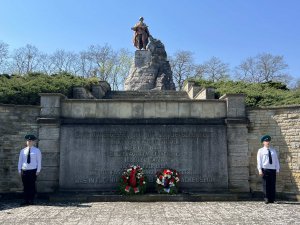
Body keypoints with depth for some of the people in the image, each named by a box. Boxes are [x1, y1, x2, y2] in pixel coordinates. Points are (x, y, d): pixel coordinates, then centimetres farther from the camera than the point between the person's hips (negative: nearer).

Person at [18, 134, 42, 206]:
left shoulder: (37, 150, 3)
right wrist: (19, 170, 5)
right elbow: (20, 161, 12)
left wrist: (38, 170, -5)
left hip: (33, 171, -2)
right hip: (24, 170, 2)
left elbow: (39, 161, 1)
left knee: (32, 186, -1)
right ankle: (26, 200, 9)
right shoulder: (23, 151, 10)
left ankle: (31, 200, 7)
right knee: (25, 186, 3)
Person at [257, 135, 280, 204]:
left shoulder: (273, 150, 15)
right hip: (265, 169, -3)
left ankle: (272, 199, 8)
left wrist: (277, 169, 7)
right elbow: (259, 161, -1)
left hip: (273, 169, 3)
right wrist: (260, 170, -9)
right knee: (266, 185, -2)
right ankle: (266, 199, 4)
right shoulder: (260, 151, 4)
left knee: (273, 185, 2)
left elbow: (276, 160, 14)